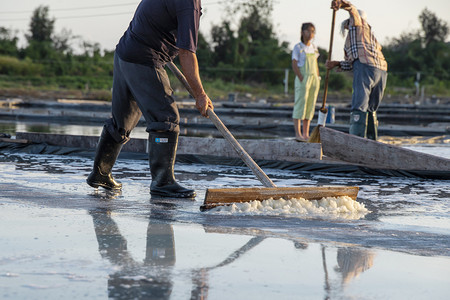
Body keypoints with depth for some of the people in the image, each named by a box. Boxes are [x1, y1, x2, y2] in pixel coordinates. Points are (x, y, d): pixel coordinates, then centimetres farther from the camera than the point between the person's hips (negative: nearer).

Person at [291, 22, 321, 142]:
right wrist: (301, 79, -16)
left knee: (310, 106, 6)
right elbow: (294, 65, -8)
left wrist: (318, 78, 9)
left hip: (313, 79, 6)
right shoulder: (298, 47, -4)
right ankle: (298, 133, -7)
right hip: (302, 79, -6)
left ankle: (306, 133, 10)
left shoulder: (314, 48, 14)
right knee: (300, 105, -8)